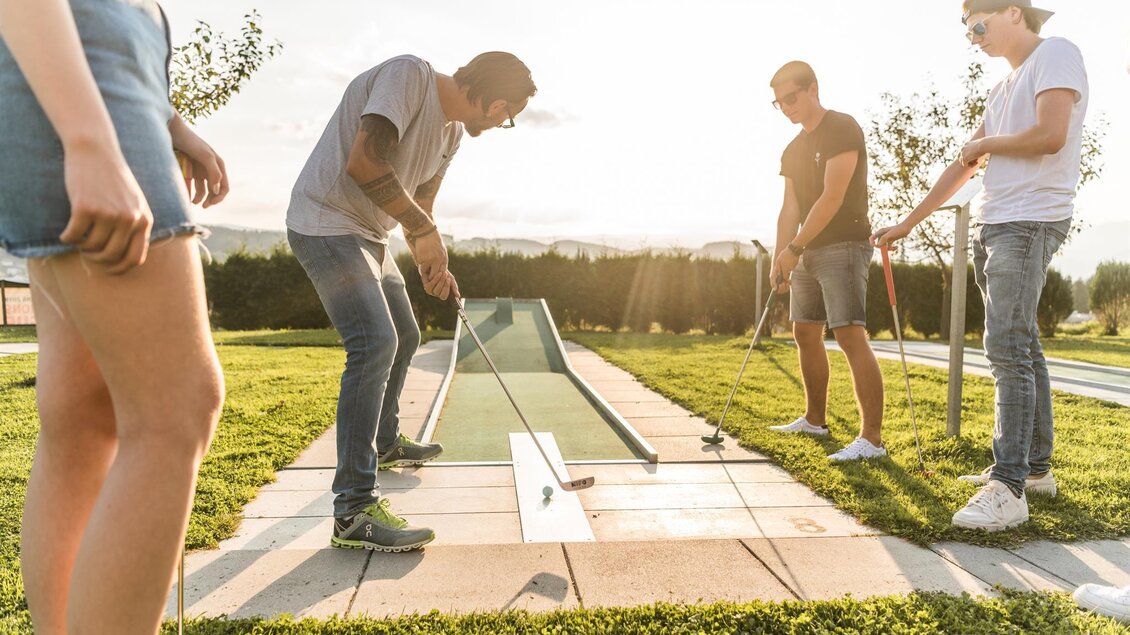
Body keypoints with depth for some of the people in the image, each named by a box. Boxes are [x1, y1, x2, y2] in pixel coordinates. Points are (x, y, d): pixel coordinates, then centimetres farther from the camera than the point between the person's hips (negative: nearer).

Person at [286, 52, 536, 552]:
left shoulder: (453, 130, 9)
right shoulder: (409, 74, -19)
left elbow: (418, 203, 16)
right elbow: (363, 161, -30)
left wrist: (430, 261, 2)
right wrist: (423, 229, -25)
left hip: (370, 236, 10)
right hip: (325, 224, -10)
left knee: (404, 338, 19)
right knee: (376, 343, -23)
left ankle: (387, 444, 41)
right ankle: (354, 510, -21)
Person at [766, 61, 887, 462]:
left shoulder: (842, 129, -10)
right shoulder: (793, 150, 16)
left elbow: (833, 197, -18)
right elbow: (790, 207, 11)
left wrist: (794, 248, -17)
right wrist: (780, 258, -2)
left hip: (844, 245, -9)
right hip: (807, 252, 9)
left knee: (850, 335, -16)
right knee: (805, 334, 13)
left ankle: (872, 438, -15)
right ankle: (815, 419, 28)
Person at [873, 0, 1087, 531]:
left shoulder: (1057, 55, -3)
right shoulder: (1002, 88, 23)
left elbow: (1050, 136, -19)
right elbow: (963, 167, 22)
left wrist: (985, 145, -1)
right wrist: (906, 224, 19)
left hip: (1030, 223, -9)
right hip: (990, 226, 9)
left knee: (1008, 350, -16)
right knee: (1021, 348, 11)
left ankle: (1008, 489, -15)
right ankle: (1035, 467, 20)